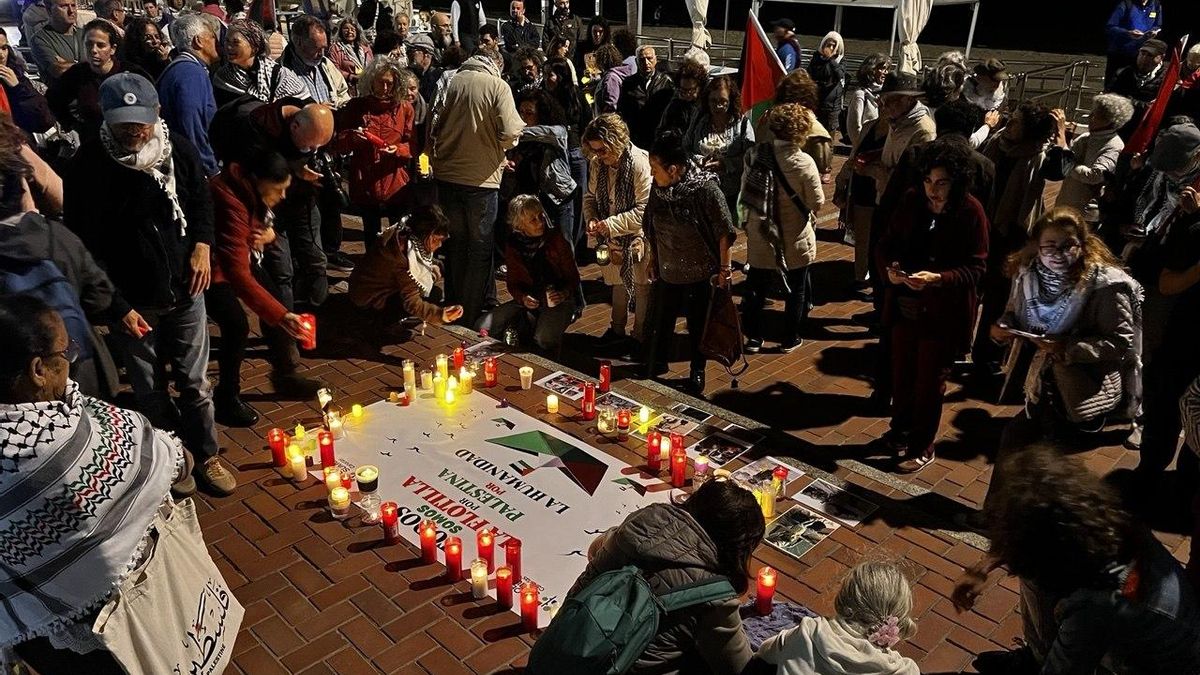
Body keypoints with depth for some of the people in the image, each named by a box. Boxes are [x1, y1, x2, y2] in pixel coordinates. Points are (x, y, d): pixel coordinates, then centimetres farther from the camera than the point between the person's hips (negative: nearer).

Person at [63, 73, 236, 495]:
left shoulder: (177, 149, -5)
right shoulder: (88, 166, -15)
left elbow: (202, 200, 13)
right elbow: (84, 246, -10)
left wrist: (203, 246, -4)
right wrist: (117, 306, -13)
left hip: (184, 291, 2)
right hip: (132, 301, -2)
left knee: (194, 383, 13)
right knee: (150, 391, 11)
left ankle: (205, 456, 31)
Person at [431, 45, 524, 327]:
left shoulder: (452, 82, 1)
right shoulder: (497, 86, -9)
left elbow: (435, 126, 3)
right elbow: (510, 134, -15)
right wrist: (504, 145, 6)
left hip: (447, 174, 4)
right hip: (481, 177, -4)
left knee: (455, 243, 18)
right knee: (480, 248, 8)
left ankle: (453, 309, 29)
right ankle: (472, 315, 12)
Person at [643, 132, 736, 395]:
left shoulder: (706, 189, -23)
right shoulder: (658, 188, -7)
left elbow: (724, 231, -16)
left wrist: (724, 268, -12)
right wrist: (653, 257, 14)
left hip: (700, 273, -4)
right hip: (668, 270, 4)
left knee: (698, 324, 11)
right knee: (661, 321, 16)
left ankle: (697, 372, 31)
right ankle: (656, 363, 38)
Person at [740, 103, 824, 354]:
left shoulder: (755, 155, -11)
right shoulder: (804, 163, -21)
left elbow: (745, 192, -3)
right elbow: (817, 203, -14)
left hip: (760, 238, 3)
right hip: (795, 241, -3)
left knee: (756, 289, 17)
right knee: (795, 290, 16)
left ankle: (753, 338, 23)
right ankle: (790, 339, 25)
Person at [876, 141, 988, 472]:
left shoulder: (971, 212, -15)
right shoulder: (912, 201, -4)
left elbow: (976, 268, -14)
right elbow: (887, 244, 3)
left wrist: (937, 278, -29)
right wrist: (889, 267, -19)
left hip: (943, 312, -4)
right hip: (905, 305, 4)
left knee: (930, 380, 9)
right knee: (902, 371, 18)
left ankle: (922, 448, 27)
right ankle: (901, 429, 42)